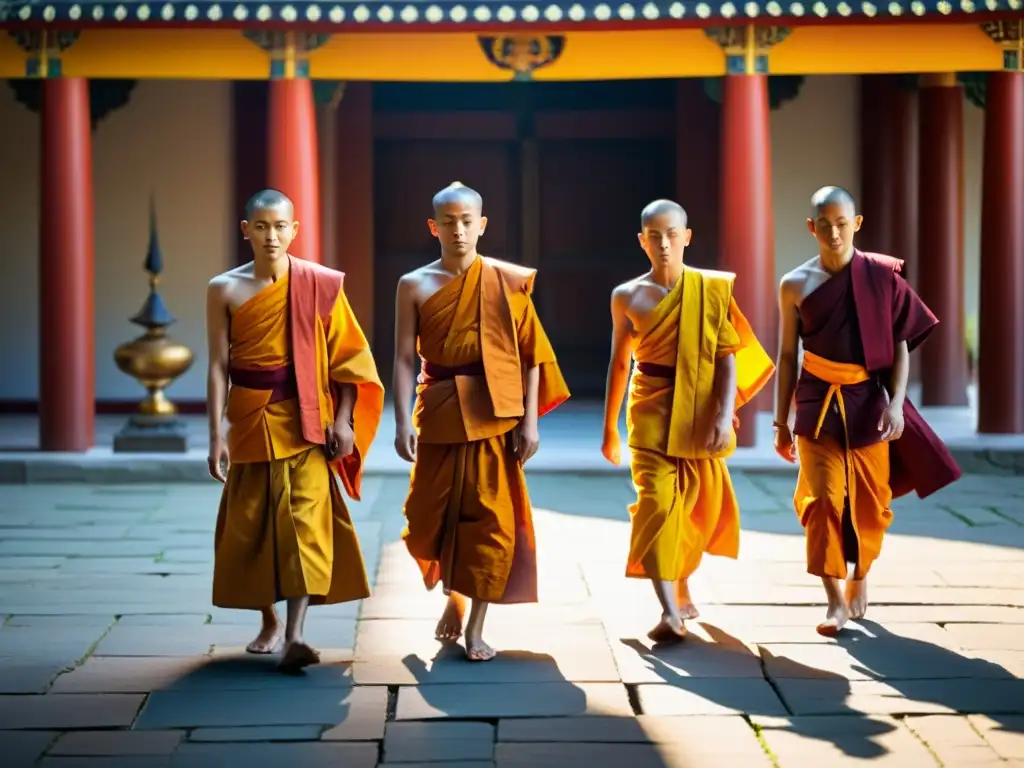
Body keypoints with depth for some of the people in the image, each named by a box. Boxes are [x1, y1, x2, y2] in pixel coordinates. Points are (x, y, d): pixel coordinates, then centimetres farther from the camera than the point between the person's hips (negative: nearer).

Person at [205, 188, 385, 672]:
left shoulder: (319, 285, -3)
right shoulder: (224, 289, 0)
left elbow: (348, 357, 0)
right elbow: (218, 366, 0)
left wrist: (343, 420, -7)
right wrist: (216, 436, -4)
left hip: (304, 420, -2)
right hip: (251, 421, 2)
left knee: (305, 521, -12)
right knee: (250, 523, 9)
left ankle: (295, 636, -17)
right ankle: (269, 622, 27)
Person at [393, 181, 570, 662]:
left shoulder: (507, 281, 1)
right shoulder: (415, 286, 2)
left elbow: (531, 355, 0)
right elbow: (404, 358, -3)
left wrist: (530, 420, -6)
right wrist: (403, 421, -13)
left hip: (495, 415, -1)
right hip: (439, 415, 1)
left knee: (492, 519, 0)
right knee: (430, 518, 4)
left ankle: (476, 626, 10)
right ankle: (452, 594, 32)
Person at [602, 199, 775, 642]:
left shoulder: (713, 290, -1)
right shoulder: (628, 296, 2)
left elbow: (729, 357, -4)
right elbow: (619, 363, 10)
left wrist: (725, 414, -15)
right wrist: (610, 428, 13)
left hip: (700, 412, 1)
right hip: (651, 412, -1)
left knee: (696, 505, 11)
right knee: (657, 500, -15)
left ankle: (681, 589, 36)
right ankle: (670, 612, -19)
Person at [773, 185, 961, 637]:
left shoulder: (882, 276, -3)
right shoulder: (795, 285, -1)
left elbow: (901, 344, -1)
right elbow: (788, 356, 5)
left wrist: (896, 403, -11)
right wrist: (782, 421, 5)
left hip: (868, 401, 0)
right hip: (818, 402, 0)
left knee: (870, 499, 8)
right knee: (823, 497, -10)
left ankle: (859, 580, 32)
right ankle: (836, 602, -7)